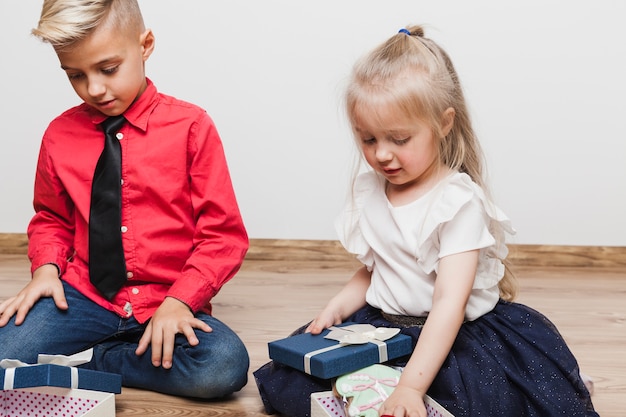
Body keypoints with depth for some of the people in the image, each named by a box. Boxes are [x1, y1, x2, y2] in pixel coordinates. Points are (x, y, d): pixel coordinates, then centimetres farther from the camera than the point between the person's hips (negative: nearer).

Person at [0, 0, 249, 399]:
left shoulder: (190, 126, -5)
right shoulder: (60, 135, 5)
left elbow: (223, 232, -4)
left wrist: (180, 299, -17)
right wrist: (46, 268, -1)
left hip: (167, 304, 0)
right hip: (84, 295, 1)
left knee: (225, 366, -30)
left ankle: (92, 360, -8)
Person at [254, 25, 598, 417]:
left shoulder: (458, 201, -17)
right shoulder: (367, 189, 5)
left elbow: (450, 302, -25)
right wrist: (336, 308, -3)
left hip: (449, 335, -6)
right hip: (380, 326, 6)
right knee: (286, 382, -10)